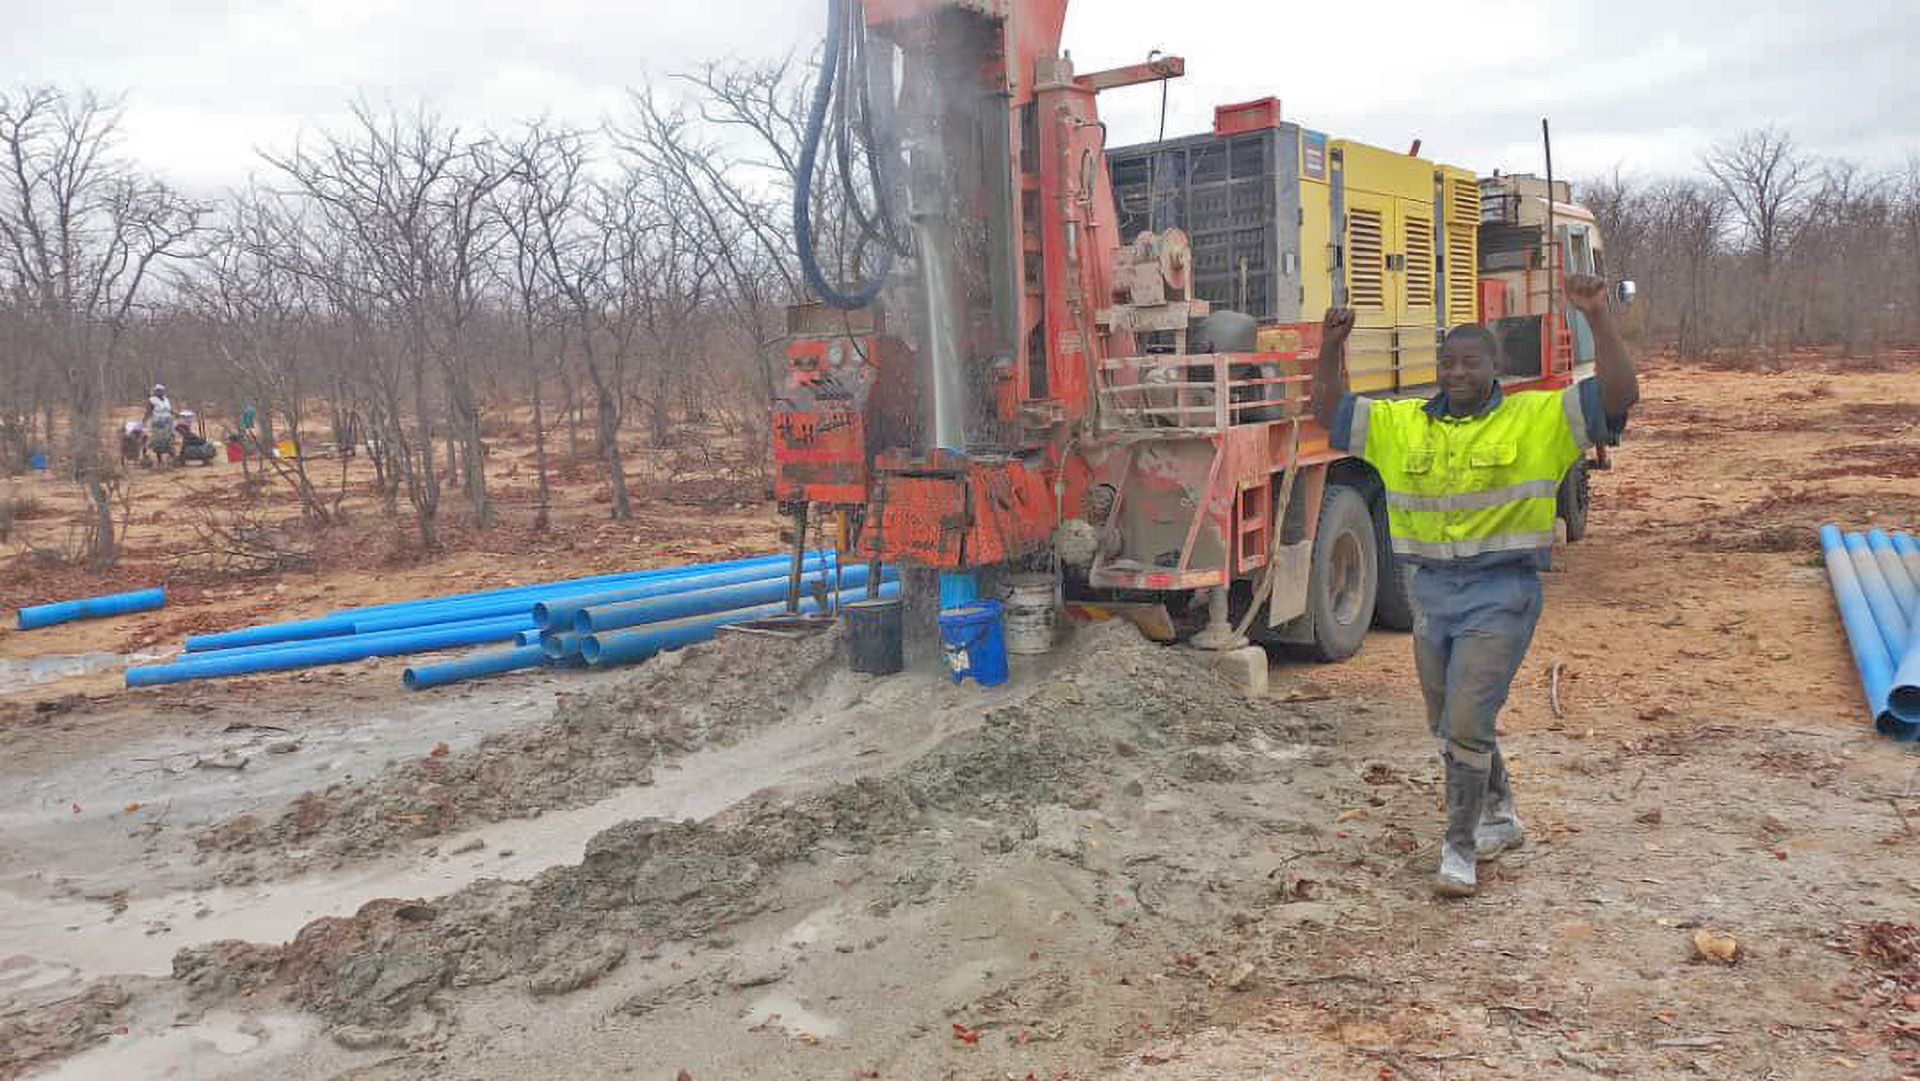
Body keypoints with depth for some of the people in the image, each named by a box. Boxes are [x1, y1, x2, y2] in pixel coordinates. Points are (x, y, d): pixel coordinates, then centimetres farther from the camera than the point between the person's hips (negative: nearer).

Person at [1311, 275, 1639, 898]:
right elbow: (1330, 414, 12)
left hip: (1501, 594, -5)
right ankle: (1501, 818, 40)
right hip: (1432, 589, 6)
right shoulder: (1403, 424, 7)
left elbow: (1619, 395, -11)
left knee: (1467, 723, -11)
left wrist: (1599, 317, -19)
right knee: (1450, 725, 17)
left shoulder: (1537, 420, -3)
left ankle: (1459, 849, 5)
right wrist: (1330, 350, -3)